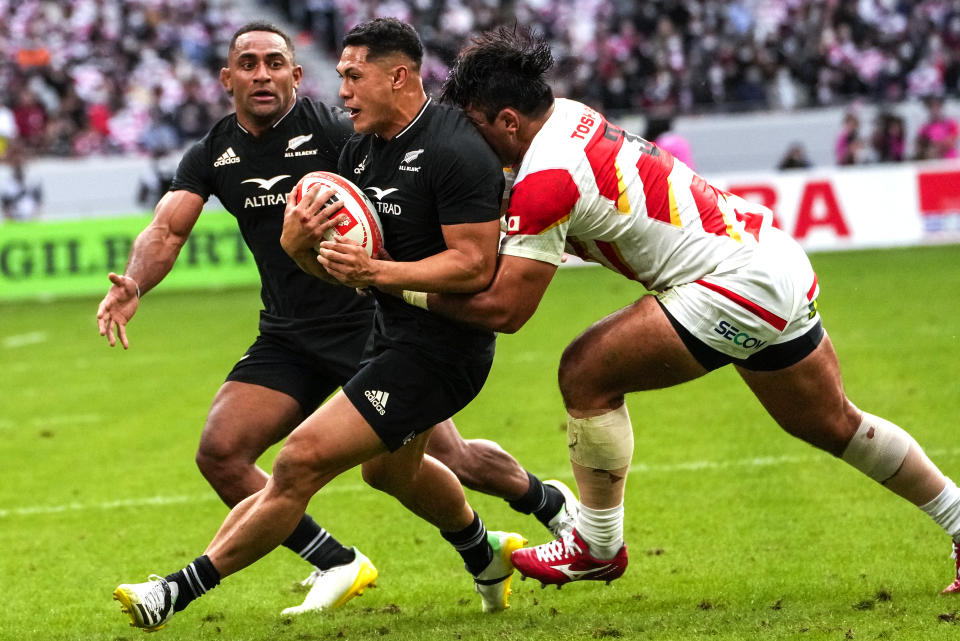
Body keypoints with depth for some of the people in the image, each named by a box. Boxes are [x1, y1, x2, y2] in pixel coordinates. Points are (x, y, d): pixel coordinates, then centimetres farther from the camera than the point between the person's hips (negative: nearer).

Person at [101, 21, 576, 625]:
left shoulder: (331, 129, -12)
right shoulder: (212, 156, 4)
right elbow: (167, 230, -6)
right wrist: (133, 285, -27)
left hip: (371, 322, -5)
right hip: (289, 340, 5)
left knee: (450, 459, -2)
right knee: (220, 454, -11)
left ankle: (551, 502, 31)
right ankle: (338, 567, 2)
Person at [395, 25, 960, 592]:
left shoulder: (546, 177, -21)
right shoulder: (567, 115, 4)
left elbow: (504, 308, -19)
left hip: (736, 285, -10)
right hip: (774, 259, 10)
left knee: (586, 373, -8)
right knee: (834, 425, 22)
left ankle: (599, 546, 6)